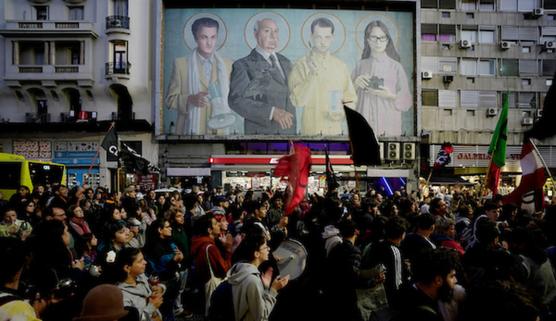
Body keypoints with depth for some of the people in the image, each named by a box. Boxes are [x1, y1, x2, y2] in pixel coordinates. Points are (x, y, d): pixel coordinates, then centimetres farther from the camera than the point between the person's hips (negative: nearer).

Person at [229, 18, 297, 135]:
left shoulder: (286, 62, 15)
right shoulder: (243, 65, -3)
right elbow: (236, 100, -15)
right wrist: (272, 112, -23)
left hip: (289, 130, 5)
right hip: (261, 131, -5)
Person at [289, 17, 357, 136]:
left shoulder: (341, 66, 9)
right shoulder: (301, 65, -3)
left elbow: (350, 100, 11)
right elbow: (298, 101, -11)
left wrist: (344, 113, -8)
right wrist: (312, 75, -18)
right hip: (310, 132, -3)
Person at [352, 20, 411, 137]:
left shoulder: (396, 66, 0)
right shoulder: (360, 65, 6)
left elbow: (407, 101, 1)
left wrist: (391, 96, -16)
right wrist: (355, 84, -9)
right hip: (364, 126, 1)